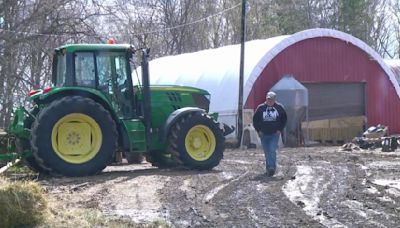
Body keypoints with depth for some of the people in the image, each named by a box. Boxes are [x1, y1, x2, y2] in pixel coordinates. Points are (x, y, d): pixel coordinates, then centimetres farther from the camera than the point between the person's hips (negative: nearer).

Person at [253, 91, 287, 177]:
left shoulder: (279, 107, -1)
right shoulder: (260, 108, -1)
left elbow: (284, 118, 10)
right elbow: (255, 120, 8)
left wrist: (280, 129, 1)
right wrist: (258, 130, -1)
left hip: (274, 134, -2)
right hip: (263, 134, 2)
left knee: (272, 150, -17)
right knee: (267, 152, 10)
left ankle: (272, 168, -17)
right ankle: (268, 169, 21)